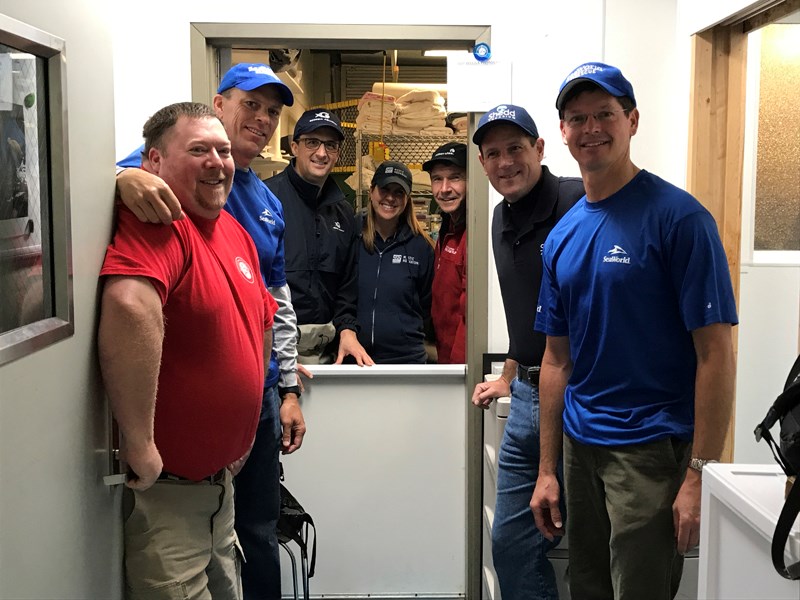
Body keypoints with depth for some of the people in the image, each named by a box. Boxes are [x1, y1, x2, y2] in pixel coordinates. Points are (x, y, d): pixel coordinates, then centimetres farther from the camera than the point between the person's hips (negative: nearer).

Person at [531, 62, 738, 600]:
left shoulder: (678, 217, -11)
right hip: (581, 446, 6)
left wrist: (700, 477, -17)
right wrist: (548, 470, 10)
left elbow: (716, 354, -14)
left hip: (651, 448, -6)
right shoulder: (562, 236, 8)